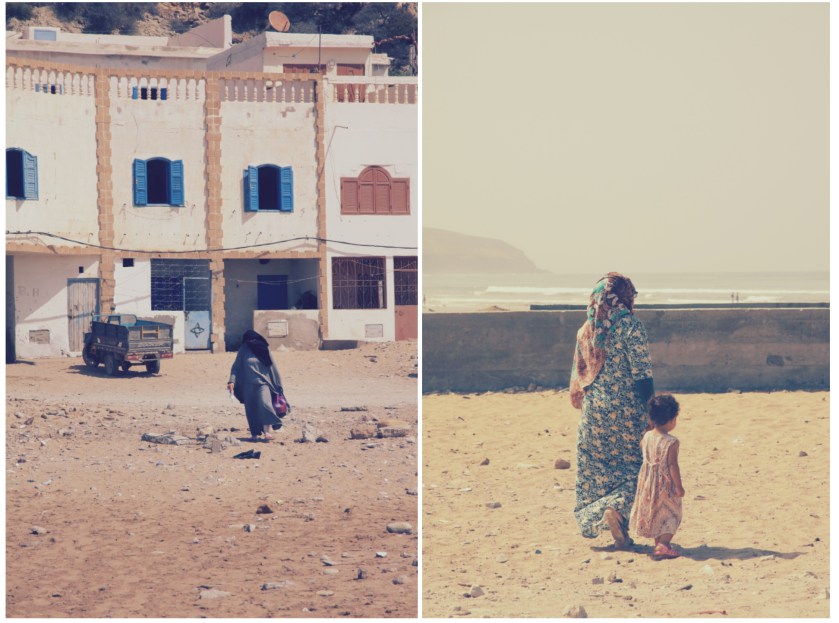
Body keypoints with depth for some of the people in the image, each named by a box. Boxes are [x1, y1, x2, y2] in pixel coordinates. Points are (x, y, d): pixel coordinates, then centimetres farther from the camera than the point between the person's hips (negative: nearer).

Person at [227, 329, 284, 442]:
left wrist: (277, 385, 7)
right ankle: (255, 434, 12)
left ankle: (267, 432, -26)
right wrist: (232, 381, -14)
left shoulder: (264, 350, 4)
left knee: (265, 404, -21)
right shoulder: (243, 351, 5)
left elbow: (272, 366, 8)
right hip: (248, 385, 2)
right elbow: (236, 366, 2)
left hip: (263, 383, -2)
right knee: (251, 409, 2)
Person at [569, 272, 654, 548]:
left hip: (594, 408, 5)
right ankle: (616, 508, -19)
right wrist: (648, 411, -6)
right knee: (632, 465, 3)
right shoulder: (630, 325, -9)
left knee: (596, 468, 12)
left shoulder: (586, 328, 7)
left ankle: (592, 518, 9)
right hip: (626, 408, -5)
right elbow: (642, 372, -12)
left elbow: (579, 371, 12)